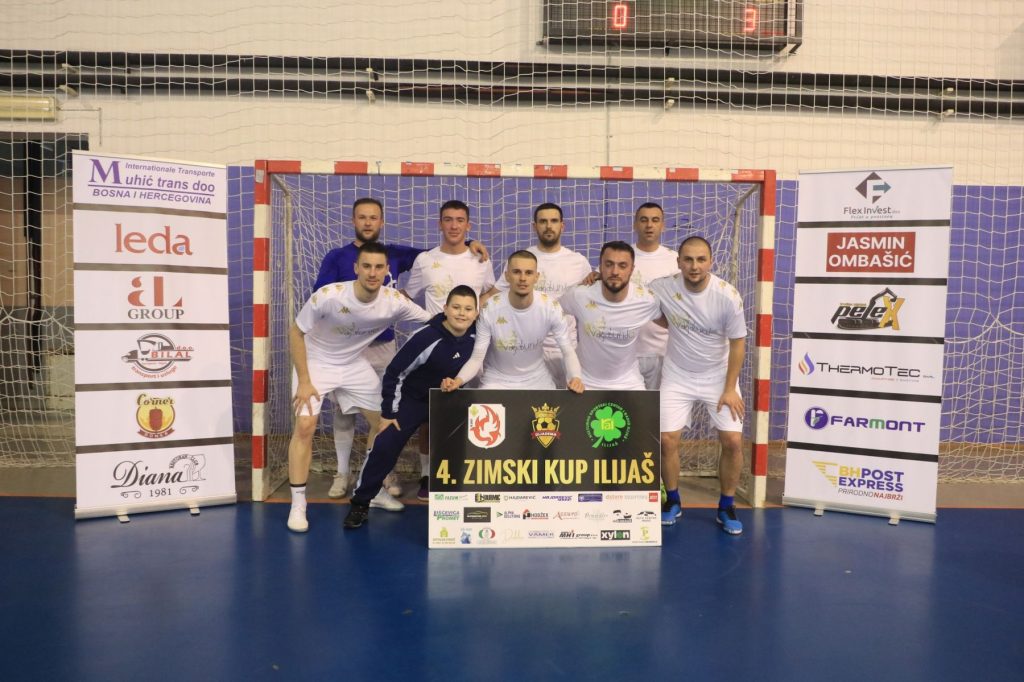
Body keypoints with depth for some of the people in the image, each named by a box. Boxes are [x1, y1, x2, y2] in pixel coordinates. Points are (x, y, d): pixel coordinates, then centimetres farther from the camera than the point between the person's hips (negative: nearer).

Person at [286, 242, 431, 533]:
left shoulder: (394, 301, -21)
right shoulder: (328, 296, -30)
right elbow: (296, 333, -19)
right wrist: (304, 382, -20)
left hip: (355, 364, 4)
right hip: (316, 362, -4)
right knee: (305, 426, -16)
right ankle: (298, 504, -1)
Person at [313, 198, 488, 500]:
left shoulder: (394, 254, 7)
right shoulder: (337, 257, -1)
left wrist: (467, 245, 0)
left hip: (384, 346, 2)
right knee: (343, 411, 6)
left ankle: (387, 472, 20)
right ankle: (342, 473, 20)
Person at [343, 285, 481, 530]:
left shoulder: (476, 335, -15)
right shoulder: (426, 337, -30)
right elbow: (395, 373, -21)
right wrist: (388, 413, -16)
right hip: (412, 398, -4)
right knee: (384, 447, -13)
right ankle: (360, 503, 5)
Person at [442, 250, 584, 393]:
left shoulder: (550, 307, -18)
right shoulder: (489, 309, -22)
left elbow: (568, 351, -13)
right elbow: (477, 358, -19)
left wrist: (575, 377, -34)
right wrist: (458, 380, -39)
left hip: (537, 379, 2)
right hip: (497, 380, -1)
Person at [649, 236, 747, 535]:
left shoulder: (728, 296, -20)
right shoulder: (663, 288, -18)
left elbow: (737, 343, -10)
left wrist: (730, 389, -10)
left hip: (718, 376, -1)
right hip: (677, 376, 1)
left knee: (733, 441, -5)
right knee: (667, 440, -2)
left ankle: (726, 506, 17)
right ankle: (672, 501, 22)